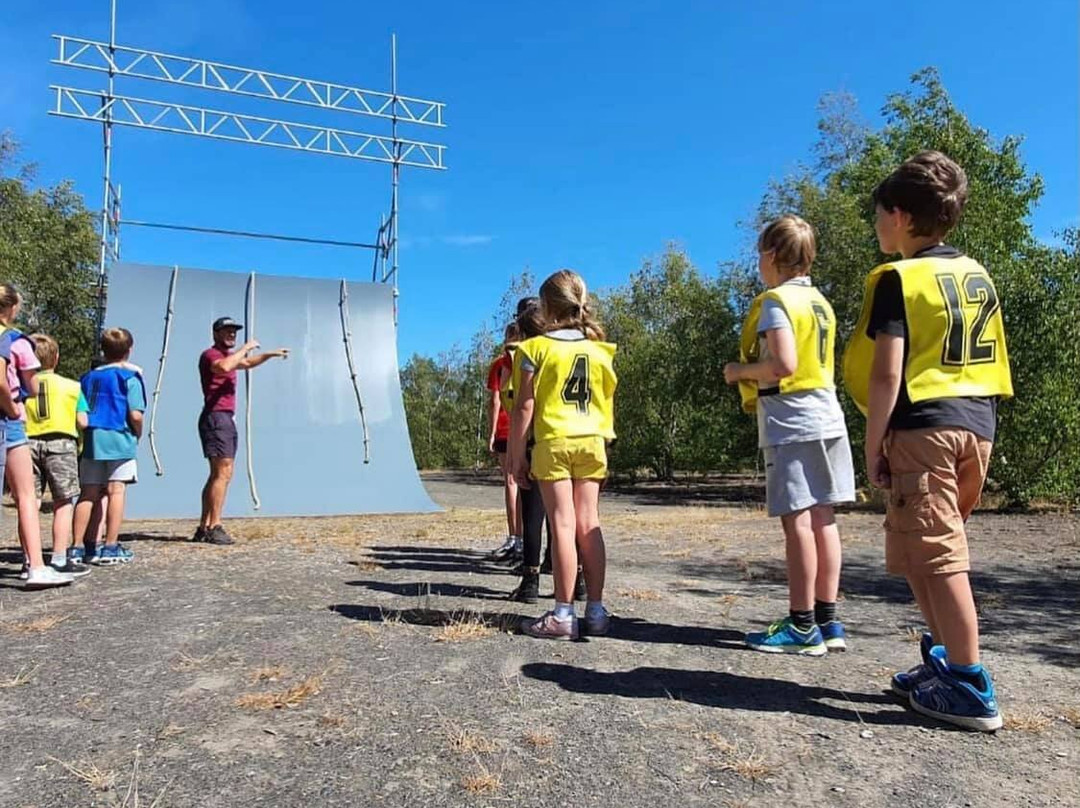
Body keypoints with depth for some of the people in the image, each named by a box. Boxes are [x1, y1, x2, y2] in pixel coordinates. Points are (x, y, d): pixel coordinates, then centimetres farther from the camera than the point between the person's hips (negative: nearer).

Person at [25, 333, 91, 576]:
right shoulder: (71, 386, 3)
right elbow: (82, 422, -1)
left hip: (29, 444, 3)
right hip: (60, 443, -2)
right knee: (64, 502, 2)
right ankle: (60, 560, 0)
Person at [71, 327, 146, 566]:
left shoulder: (87, 377, 15)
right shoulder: (129, 377, -1)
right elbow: (135, 415, -10)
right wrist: (138, 434, 6)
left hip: (90, 439, 5)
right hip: (118, 439, -5)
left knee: (89, 493, 9)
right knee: (117, 490, -3)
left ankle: (80, 546, 11)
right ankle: (111, 548, -3)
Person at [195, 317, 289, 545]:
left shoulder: (228, 355, 21)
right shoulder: (209, 355, -7)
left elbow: (247, 363, 42)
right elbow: (223, 367, -30)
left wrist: (270, 354, 34)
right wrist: (245, 348, -20)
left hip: (227, 419, 10)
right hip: (216, 418, -10)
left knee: (218, 474, 10)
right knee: (223, 472, -15)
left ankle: (204, 527, 13)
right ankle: (214, 527, -16)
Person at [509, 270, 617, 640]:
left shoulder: (536, 348, -5)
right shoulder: (600, 349, 9)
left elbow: (525, 407, -8)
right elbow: (608, 403, 10)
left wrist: (518, 455, -2)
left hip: (553, 443, -4)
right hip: (592, 443, 4)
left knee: (562, 524, -3)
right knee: (589, 525, 8)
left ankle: (563, 615, 1)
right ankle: (596, 610, 13)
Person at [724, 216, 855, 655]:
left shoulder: (776, 301, -9)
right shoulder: (821, 303, 17)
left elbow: (783, 364, -21)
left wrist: (740, 371, -5)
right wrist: (752, 372, 21)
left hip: (792, 424, -9)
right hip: (826, 417, 9)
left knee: (797, 520, -6)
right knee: (822, 518, 9)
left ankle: (802, 626, -1)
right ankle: (827, 620, 15)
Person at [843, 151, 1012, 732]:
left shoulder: (897, 278, -6)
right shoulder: (977, 275, 16)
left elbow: (887, 372, -14)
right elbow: (991, 361, 18)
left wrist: (873, 445, -10)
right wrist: (980, 426, 22)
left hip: (923, 428, -8)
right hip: (977, 425, 8)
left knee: (935, 555, -3)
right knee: (929, 552, 18)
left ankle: (970, 689, 2)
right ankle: (945, 659, 25)